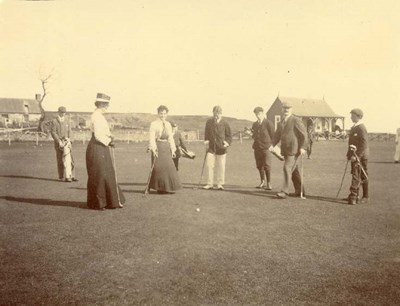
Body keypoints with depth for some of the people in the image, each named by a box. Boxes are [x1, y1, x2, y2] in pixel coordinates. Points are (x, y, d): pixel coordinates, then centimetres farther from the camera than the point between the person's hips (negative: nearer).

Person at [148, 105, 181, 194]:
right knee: (158, 167, -5)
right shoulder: (154, 124, -4)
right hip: (158, 147, -5)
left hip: (166, 147, 5)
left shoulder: (168, 124, 13)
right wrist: (153, 149, -20)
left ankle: (169, 188, 11)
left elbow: (170, 137, 15)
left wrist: (172, 149, 9)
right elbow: (152, 137, -10)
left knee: (169, 166, 2)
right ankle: (161, 188, 4)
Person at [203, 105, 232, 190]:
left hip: (221, 148, -1)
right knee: (209, 165, -1)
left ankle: (220, 184, 13)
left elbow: (229, 135, 7)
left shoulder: (225, 124, -2)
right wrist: (206, 141, 2)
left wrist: (227, 142, -8)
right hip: (211, 147, 2)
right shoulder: (209, 122, 3)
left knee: (221, 167, 2)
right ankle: (210, 184, 9)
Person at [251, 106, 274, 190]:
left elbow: (272, 135, -2)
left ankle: (268, 183, -1)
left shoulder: (268, 123, -3)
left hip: (266, 147, -6)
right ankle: (262, 182, 22)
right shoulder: (255, 124, 16)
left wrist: (271, 145, -7)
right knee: (259, 166, 10)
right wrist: (253, 135, 3)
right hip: (257, 148, 6)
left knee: (267, 166, -7)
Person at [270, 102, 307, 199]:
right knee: (294, 170, 14)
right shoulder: (281, 122, 15)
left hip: (294, 150, -8)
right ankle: (299, 190, 24)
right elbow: (277, 135, 17)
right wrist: (273, 145, 1)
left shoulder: (296, 120, -7)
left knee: (287, 168, -14)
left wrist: (303, 147, -17)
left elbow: (304, 134, -9)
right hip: (285, 150, 8)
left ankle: (284, 191, -12)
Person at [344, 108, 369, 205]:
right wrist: (349, 154, 14)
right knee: (356, 176, 13)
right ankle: (354, 196, 20)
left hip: (361, 156, -9)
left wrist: (356, 155, -23)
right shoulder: (354, 127, 14)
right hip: (354, 155, 9)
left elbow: (364, 144, -21)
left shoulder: (361, 128, -15)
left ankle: (353, 197, -8)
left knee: (359, 176, -7)